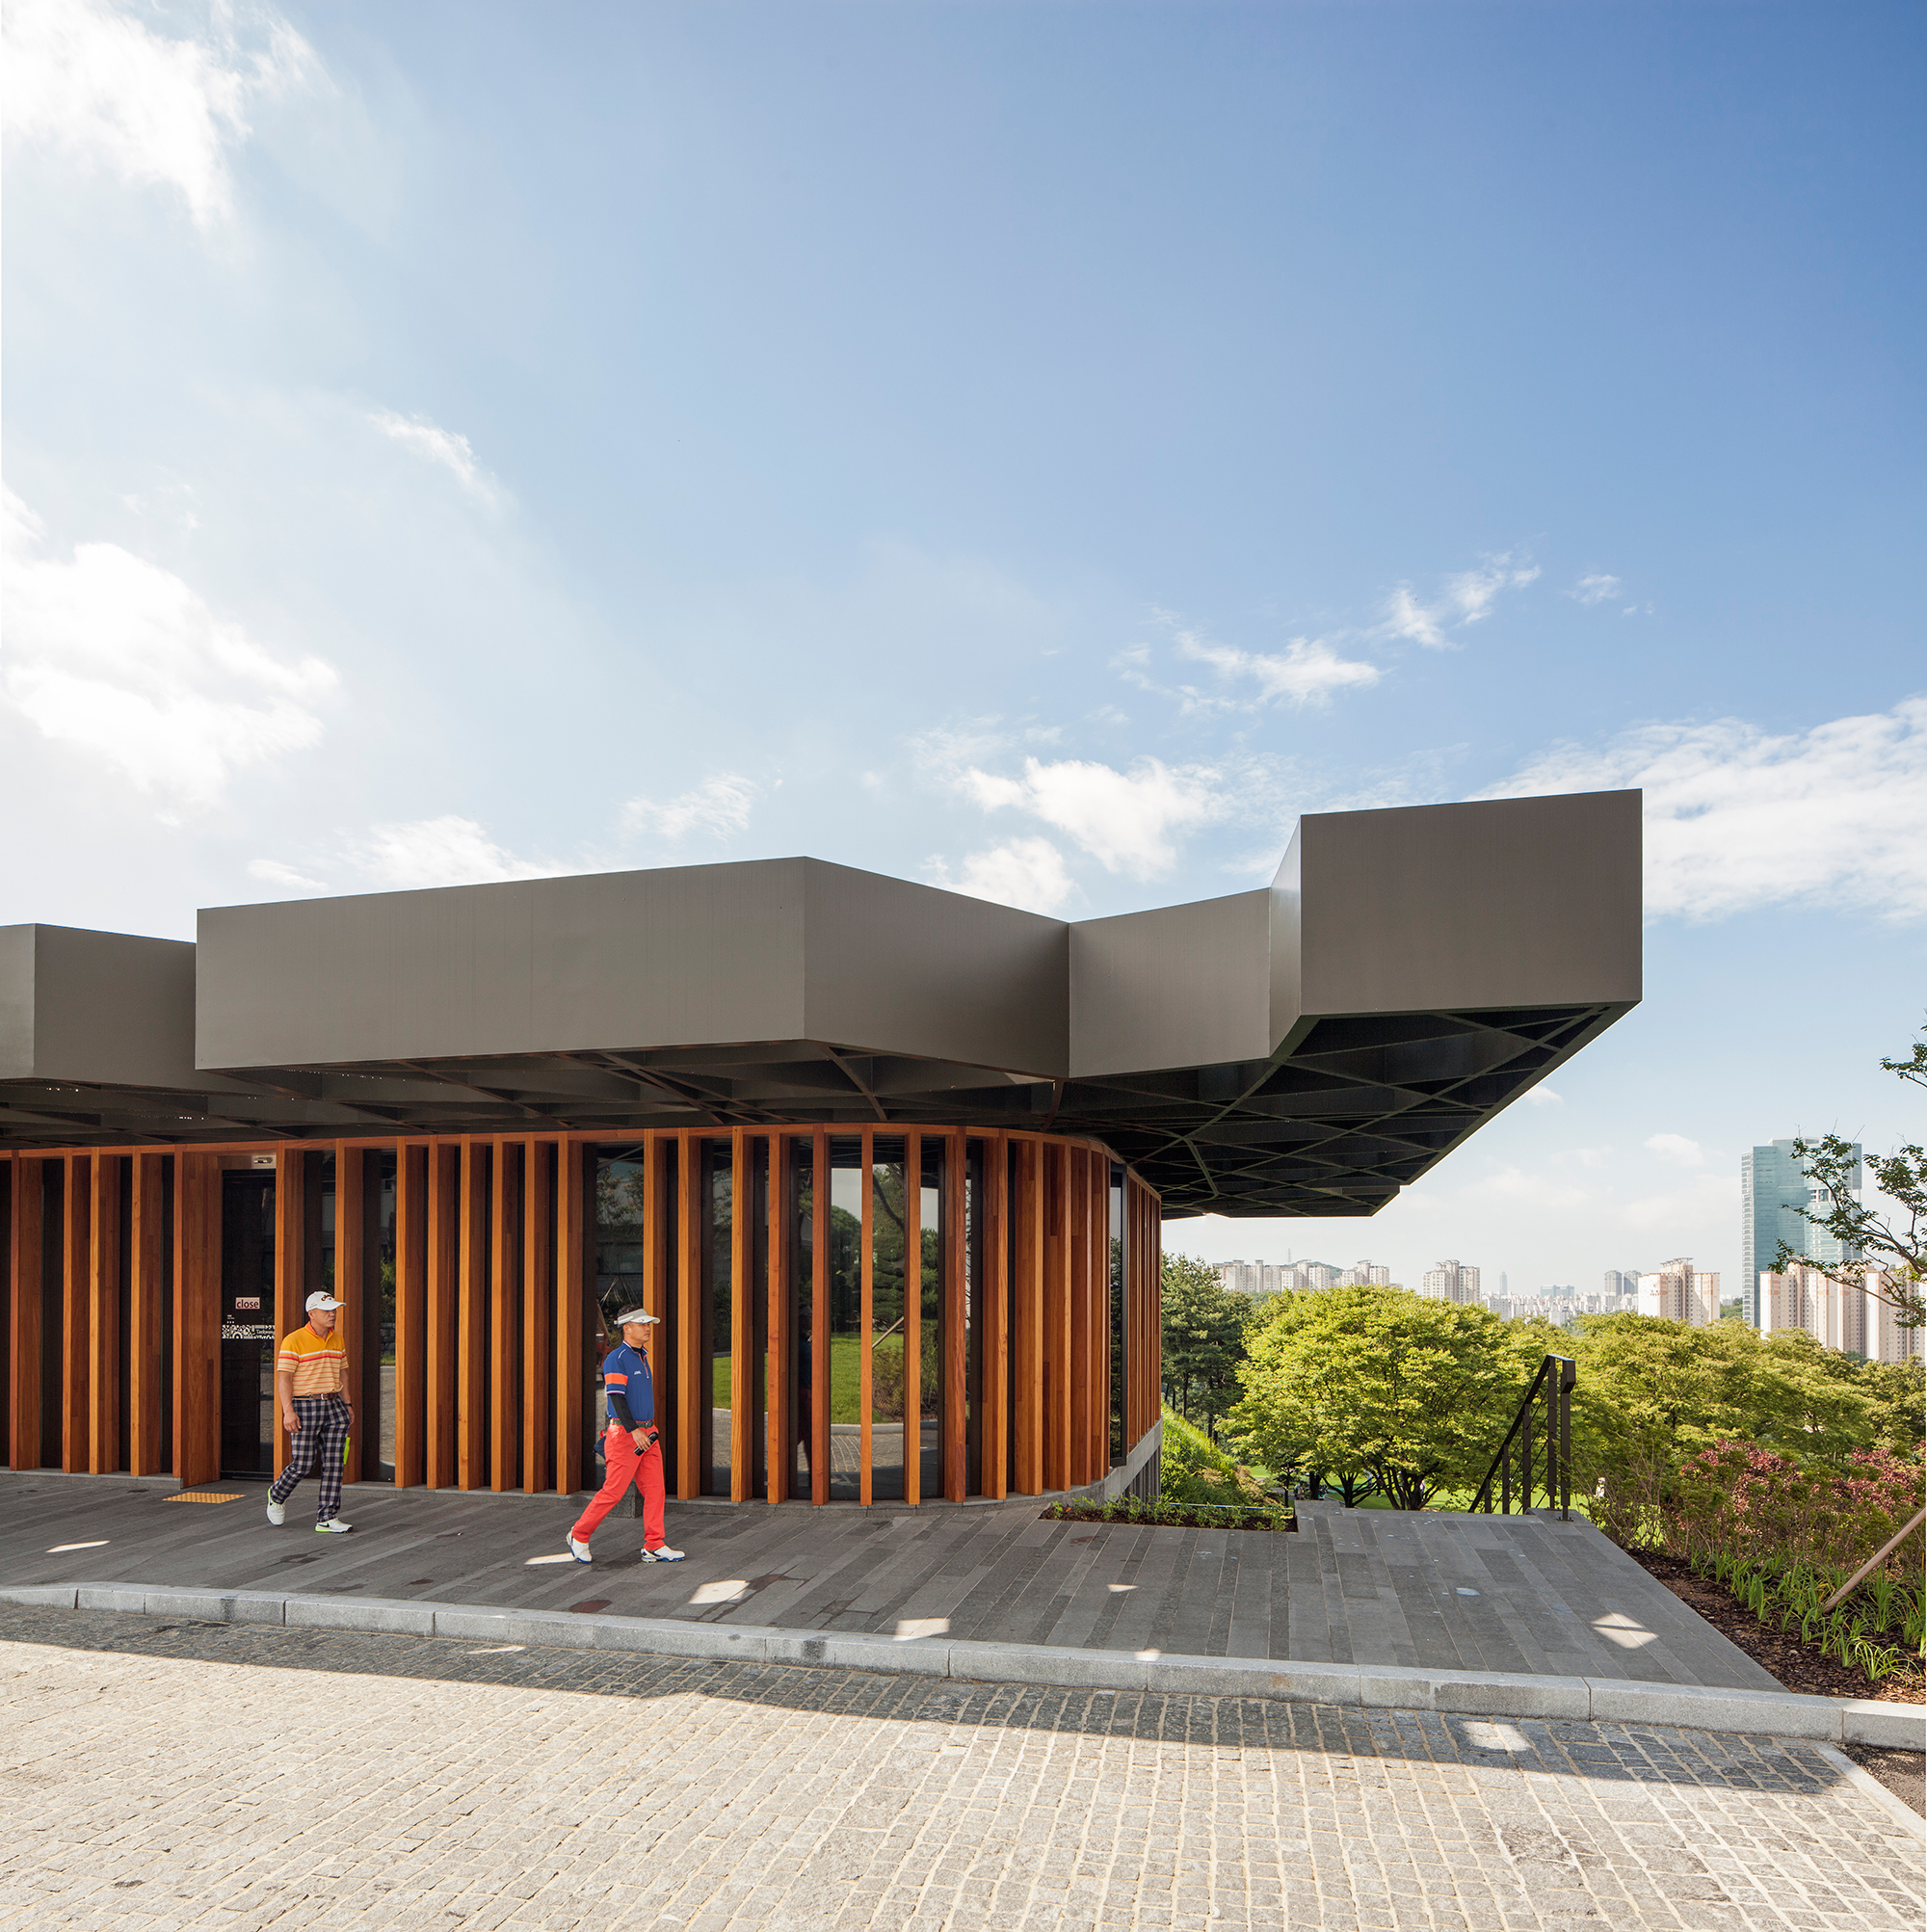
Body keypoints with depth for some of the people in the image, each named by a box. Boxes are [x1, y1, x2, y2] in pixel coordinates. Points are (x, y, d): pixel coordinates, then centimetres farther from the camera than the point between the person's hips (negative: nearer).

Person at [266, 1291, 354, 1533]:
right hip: (304, 1407, -6)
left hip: (334, 1406, 6)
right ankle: (277, 1495, 29)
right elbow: (283, 1377, -13)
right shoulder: (294, 1341, -9)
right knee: (302, 1465, -3)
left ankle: (327, 1519, 3)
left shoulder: (338, 1341, 11)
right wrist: (288, 1411, -20)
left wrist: (347, 1403, 15)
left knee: (334, 1464, 0)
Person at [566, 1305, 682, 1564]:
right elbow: (616, 1397, -19)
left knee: (654, 1488, 2)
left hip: (647, 1432, 8)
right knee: (614, 1490, -5)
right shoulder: (616, 1359, -11)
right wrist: (633, 1430, -27)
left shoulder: (642, 1356, 16)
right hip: (624, 1433, -8)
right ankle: (579, 1536, 13)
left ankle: (654, 1547, 5)